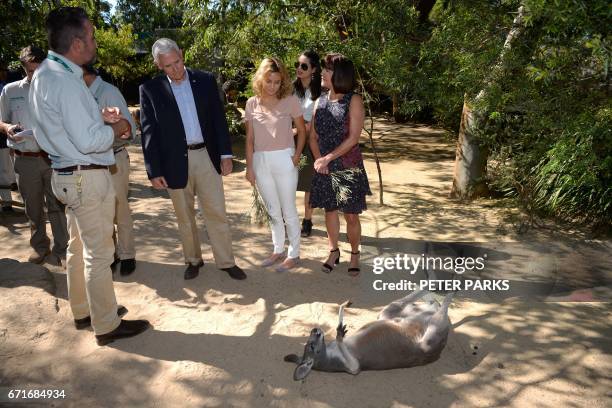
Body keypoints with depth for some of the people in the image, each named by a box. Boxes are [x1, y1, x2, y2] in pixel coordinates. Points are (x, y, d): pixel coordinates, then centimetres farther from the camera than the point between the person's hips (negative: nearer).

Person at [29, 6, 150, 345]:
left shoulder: (45, 74, 9)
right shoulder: (65, 82, -21)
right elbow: (89, 142, -24)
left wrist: (99, 116, 6)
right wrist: (115, 128, -7)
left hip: (68, 174, 10)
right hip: (88, 177, -10)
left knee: (79, 247, 19)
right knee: (98, 253, 0)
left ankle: (83, 311, 35)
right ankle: (107, 326, 14)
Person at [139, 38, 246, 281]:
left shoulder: (205, 80, 3)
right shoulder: (150, 89, -1)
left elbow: (219, 119, 5)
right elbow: (148, 132, -2)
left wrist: (225, 154, 0)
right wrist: (154, 171, -6)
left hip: (206, 157, 1)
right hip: (174, 162, 0)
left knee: (216, 213, 5)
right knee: (184, 217, 12)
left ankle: (226, 262, 17)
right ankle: (193, 260, 30)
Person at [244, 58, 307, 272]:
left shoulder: (290, 101, -5)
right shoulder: (252, 103, 4)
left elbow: (302, 131, 2)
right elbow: (250, 138, 6)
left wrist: (297, 155, -11)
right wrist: (249, 167, 3)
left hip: (283, 160, -3)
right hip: (260, 161, 4)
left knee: (288, 211, 4)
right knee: (272, 211, 15)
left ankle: (293, 254, 19)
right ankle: (278, 250, 30)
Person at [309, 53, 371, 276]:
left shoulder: (353, 101, -8)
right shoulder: (320, 102, 6)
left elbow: (353, 138, -14)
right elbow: (313, 136, 5)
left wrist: (328, 158, -17)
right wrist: (319, 159, -12)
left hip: (348, 168, -4)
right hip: (324, 168, 4)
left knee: (351, 215, 3)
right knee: (330, 210, 14)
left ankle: (354, 254, 24)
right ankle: (333, 252, 31)